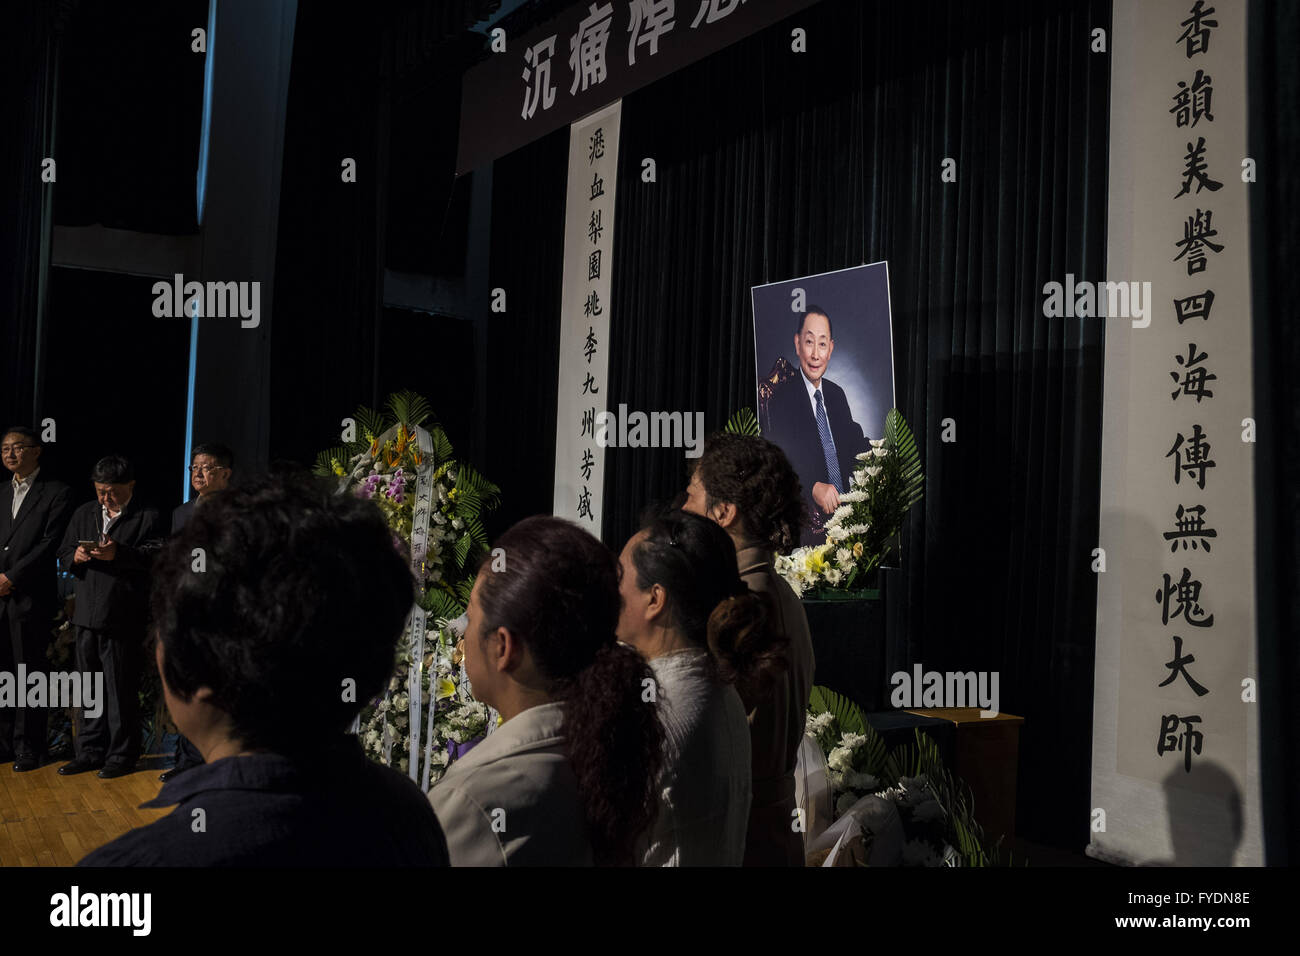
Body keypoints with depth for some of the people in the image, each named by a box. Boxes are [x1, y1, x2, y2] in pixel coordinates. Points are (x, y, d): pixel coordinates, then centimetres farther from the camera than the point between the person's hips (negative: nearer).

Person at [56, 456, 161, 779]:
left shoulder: (147, 517, -2)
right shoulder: (83, 514, 17)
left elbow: (158, 554, -16)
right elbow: (63, 555, 16)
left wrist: (119, 553, -28)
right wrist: (75, 556, -6)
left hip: (123, 618, -6)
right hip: (87, 615, 6)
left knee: (121, 689, 1)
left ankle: (122, 754, 11)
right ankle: (91, 751, 25)